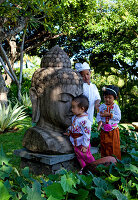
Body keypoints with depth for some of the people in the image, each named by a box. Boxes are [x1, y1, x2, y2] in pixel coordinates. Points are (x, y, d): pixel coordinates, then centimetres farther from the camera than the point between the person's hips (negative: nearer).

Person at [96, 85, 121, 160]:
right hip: (104, 130, 2)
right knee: (104, 145, 12)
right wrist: (99, 121, -23)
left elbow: (118, 117, -14)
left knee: (114, 145, 7)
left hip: (113, 130, -2)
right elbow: (98, 115, -3)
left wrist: (109, 115, -23)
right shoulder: (102, 106, 0)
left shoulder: (115, 106, -7)